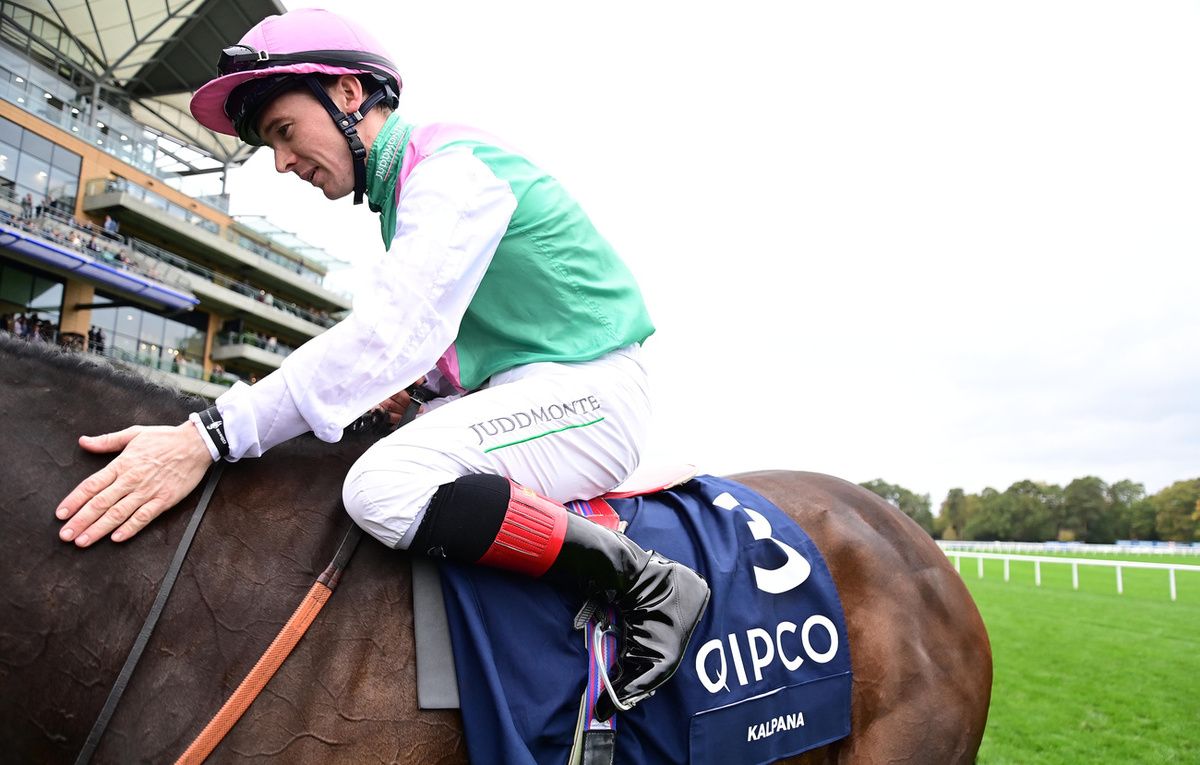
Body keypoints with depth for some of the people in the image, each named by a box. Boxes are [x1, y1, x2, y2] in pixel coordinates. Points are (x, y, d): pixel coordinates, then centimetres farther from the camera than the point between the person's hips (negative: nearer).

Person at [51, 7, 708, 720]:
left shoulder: (452, 165, -14)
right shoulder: (404, 186, 17)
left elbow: (391, 332, -27)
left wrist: (211, 435, -29)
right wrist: (405, 381, 0)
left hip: (591, 392, -10)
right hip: (515, 391, 10)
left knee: (385, 487, -31)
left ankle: (650, 585, -20)